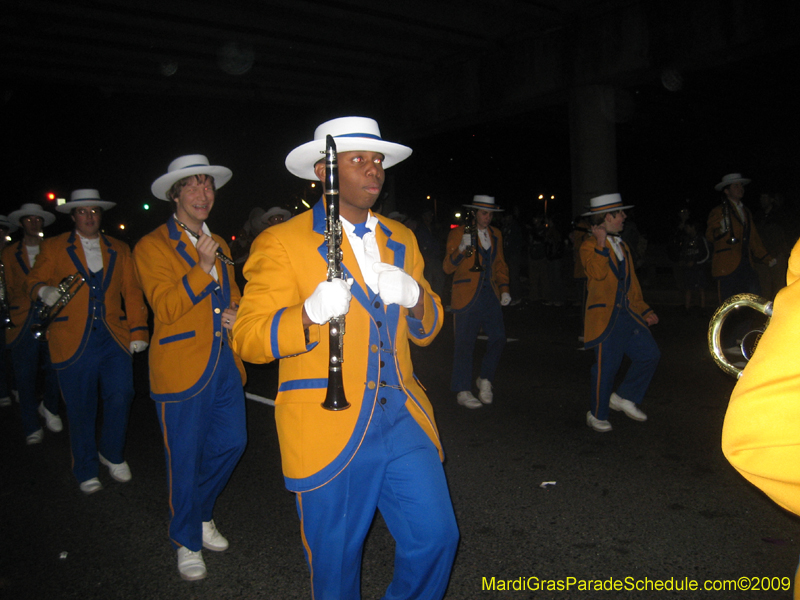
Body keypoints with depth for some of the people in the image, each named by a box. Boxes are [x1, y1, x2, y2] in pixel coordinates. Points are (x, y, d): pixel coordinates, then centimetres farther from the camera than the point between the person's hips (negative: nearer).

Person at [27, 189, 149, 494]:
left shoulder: (119, 250, 14)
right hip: (73, 340, -1)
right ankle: (86, 471, 23)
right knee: (80, 408, 4)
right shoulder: (53, 247, 9)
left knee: (121, 396, -9)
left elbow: (132, 292, 12)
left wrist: (138, 331, 4)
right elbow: (36, 279, 12)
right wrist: (44, 290, -13)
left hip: (113, 338, 2)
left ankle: (111, 454, 18)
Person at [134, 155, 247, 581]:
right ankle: (187, 541, 27)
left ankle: (201, 514, 36)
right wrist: (203, 269, -25)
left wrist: (235, 315, 4)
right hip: (181, 368, -6)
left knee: (231, 443, 9)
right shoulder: (152, 246, -5)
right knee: (184, 459, 5)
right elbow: (164, 308, -15)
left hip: (224, 362, 6)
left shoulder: (220, 245, 16)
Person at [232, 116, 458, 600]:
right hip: (329, 430, -4)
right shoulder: (283, 242, -5)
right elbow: (247, 338, -10)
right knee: (336, 560, 11)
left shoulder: (401, 240, 13)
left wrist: (415, 297, -8)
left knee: (436, 536, 6)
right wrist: (310, 314, -28)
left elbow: (428, 329, 15)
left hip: (404, 420, 5)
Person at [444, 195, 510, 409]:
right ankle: (463, 392, 6)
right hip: (468, 296, -5)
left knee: (498, 338, 0)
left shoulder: (496, 234, 14)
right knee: (465, 343, -3)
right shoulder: (459, 233, -2)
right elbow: (448, 267, -7)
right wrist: (461, 249, -24)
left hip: (490, 295, 5)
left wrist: (504, 289, 9)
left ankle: (485, 381, 20)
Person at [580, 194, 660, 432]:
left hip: (628, 314, 8)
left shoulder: (622, 246, 18)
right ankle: (597, 415, 15)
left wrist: (644, 311, 18)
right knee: (606, 366, -3)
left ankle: (624, 397, 23)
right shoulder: (589, 245, -6)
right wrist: (601, 243, -26)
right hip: (605, 315, -7)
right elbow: (597, 273, -24)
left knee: (649, 354, 3)